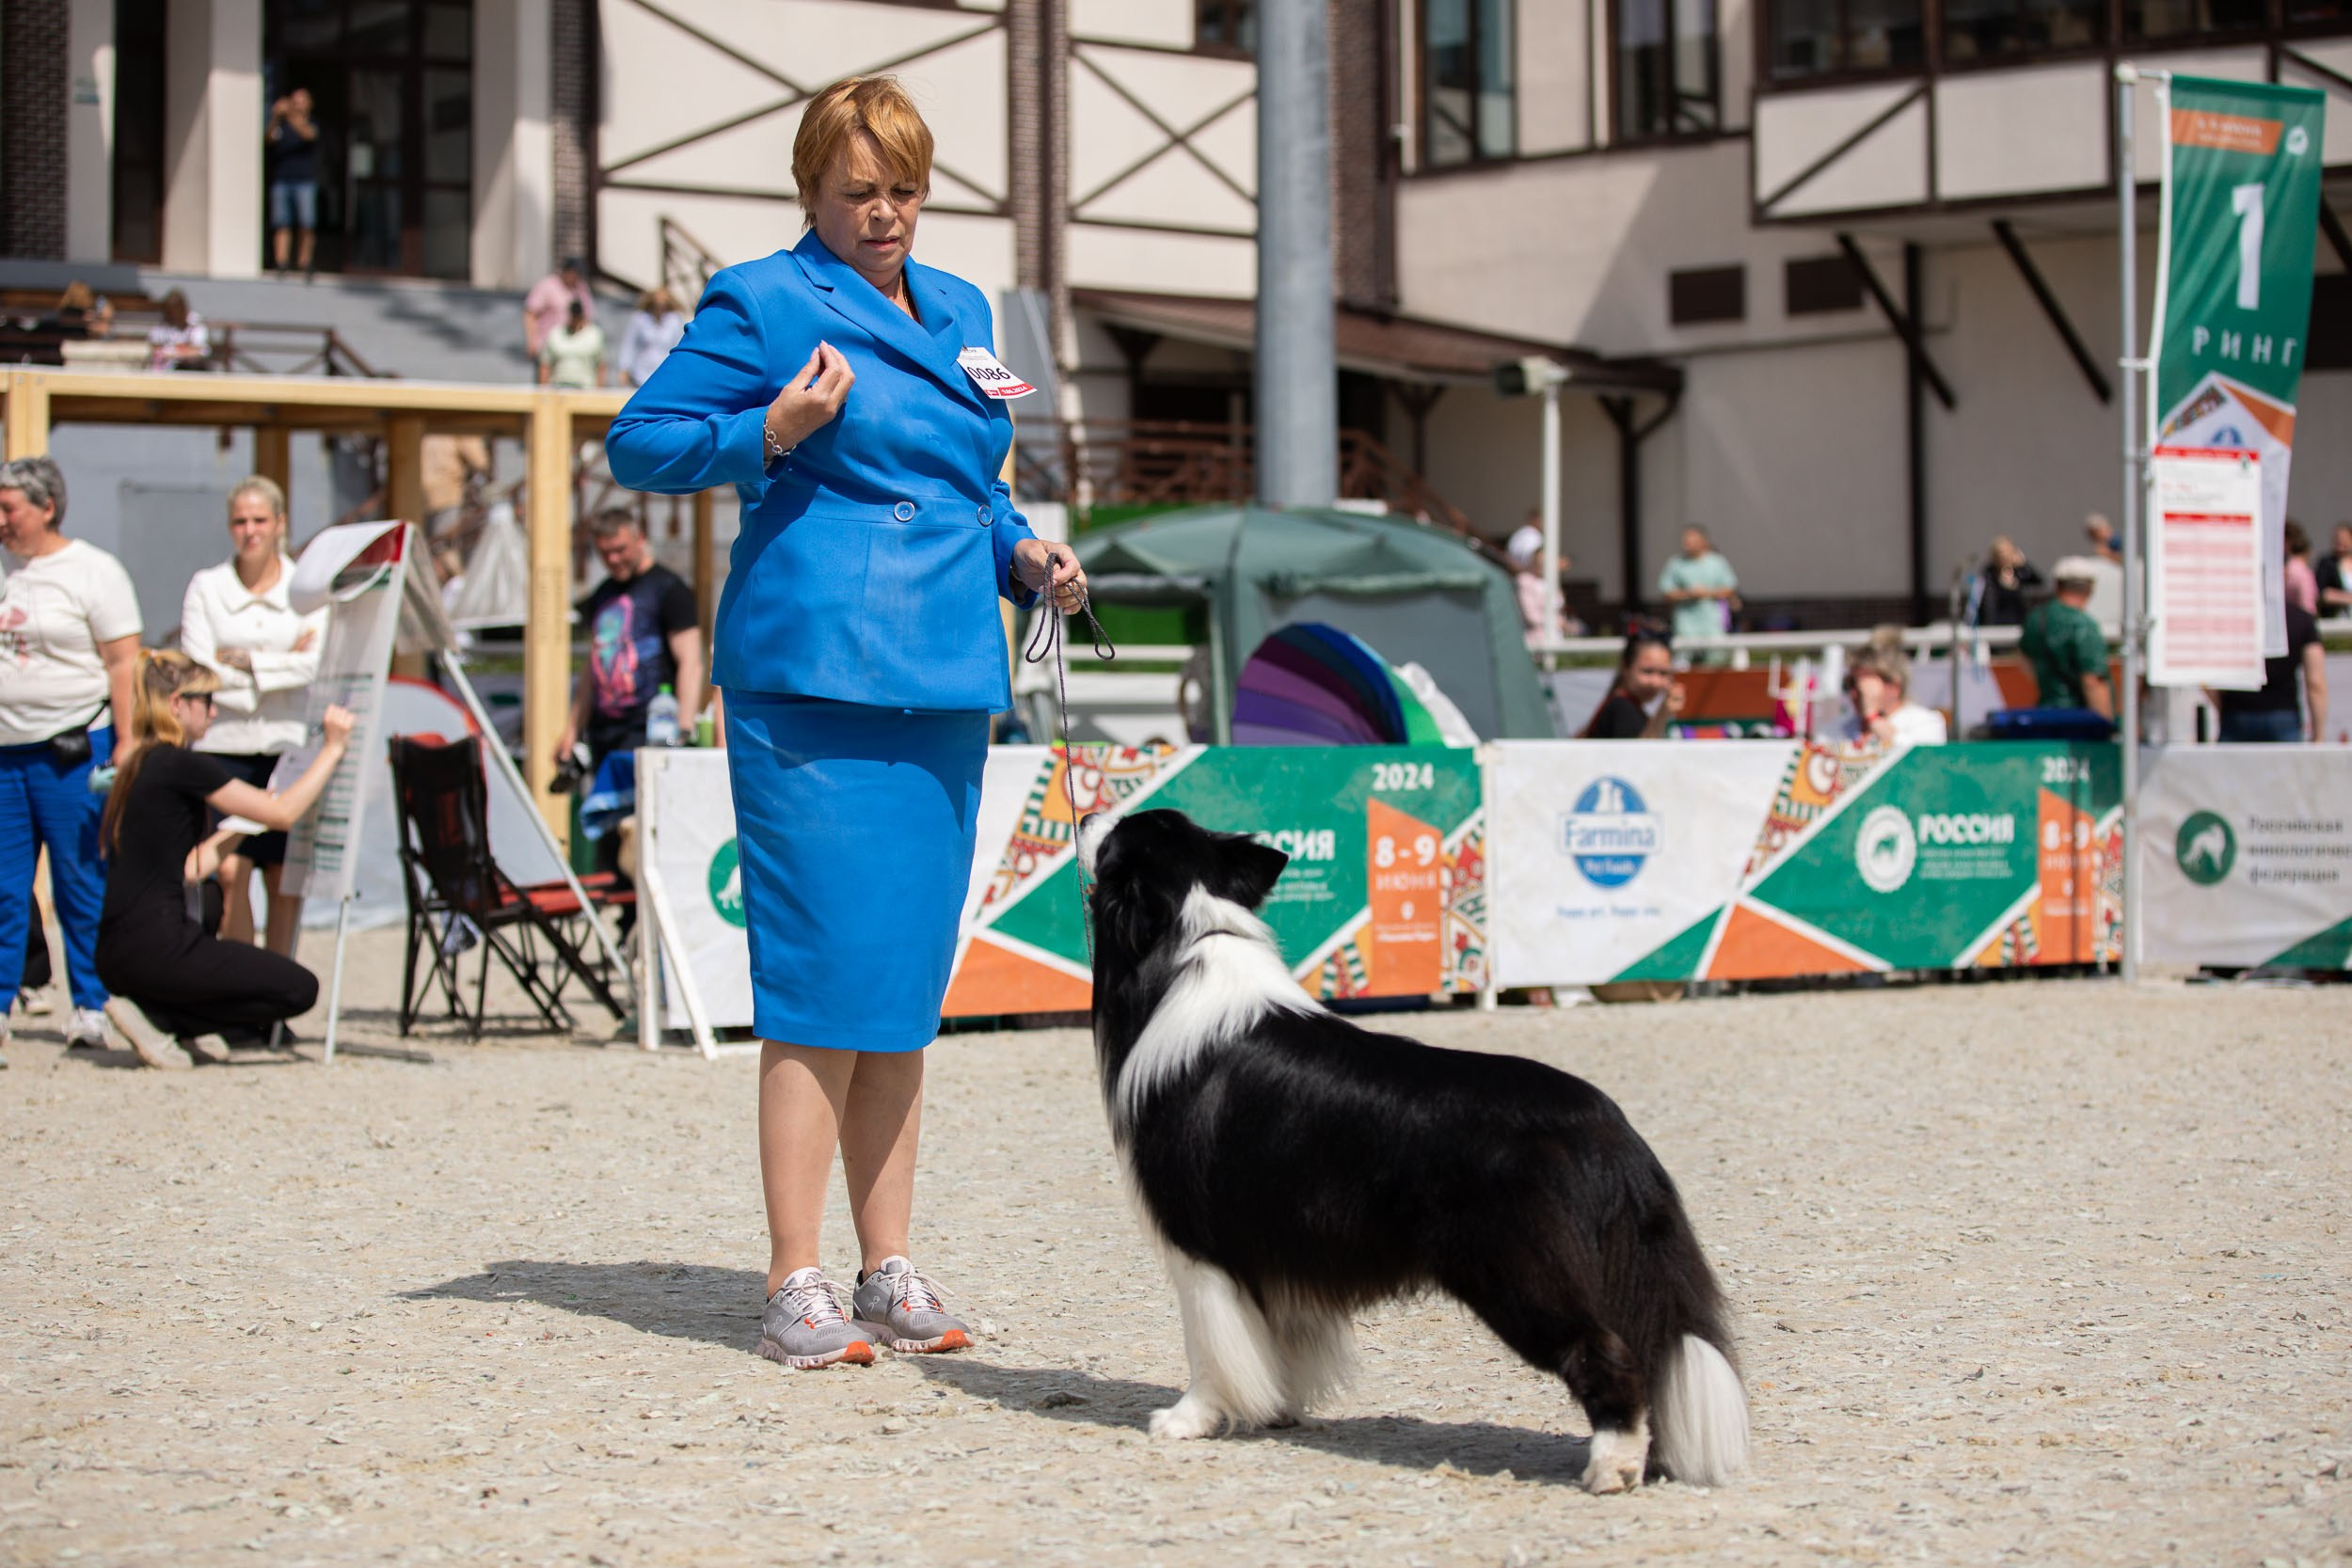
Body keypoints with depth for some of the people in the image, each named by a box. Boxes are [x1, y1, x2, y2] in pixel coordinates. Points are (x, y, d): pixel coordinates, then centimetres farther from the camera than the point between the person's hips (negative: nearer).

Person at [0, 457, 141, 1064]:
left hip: (73, 750, -5)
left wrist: (126, 750, -12)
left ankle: (90, 1009, 7)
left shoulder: (94, 571, -1)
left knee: (83, 889, 0)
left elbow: (124, 663, -5)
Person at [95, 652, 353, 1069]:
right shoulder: (182, 765, -11)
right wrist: (332, 749, -2)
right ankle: (154, 1017, -6)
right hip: (155, 949, -9)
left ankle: (190, 1027, 17)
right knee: (299, 988, 0)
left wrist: (223, 837, 6)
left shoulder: (138, 767, 17)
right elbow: (283, 813, -10)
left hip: (118, 952, 9)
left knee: (207, 896, 39)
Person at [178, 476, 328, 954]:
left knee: (285, 878, 3)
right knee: (231, 871, -12)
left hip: (289, 748, 1)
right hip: (224, 748, -1)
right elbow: (198, 673, -4)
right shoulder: (205, 587, 5)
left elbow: (315, 665, -6)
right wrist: (283, 663, -6)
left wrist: (246, 660, -10)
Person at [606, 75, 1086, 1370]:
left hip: (943, 684, 7)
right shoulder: (763, 303, -1)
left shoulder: (960, 312, 19)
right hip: (814, 672, -7)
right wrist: (773, 432, -15)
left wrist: (1027, 560, 10)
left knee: (907, 984, 9)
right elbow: (637, 444, -2)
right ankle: (794, 1286, -4)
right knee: (826, 977, -9)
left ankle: (889, 1270, 15)